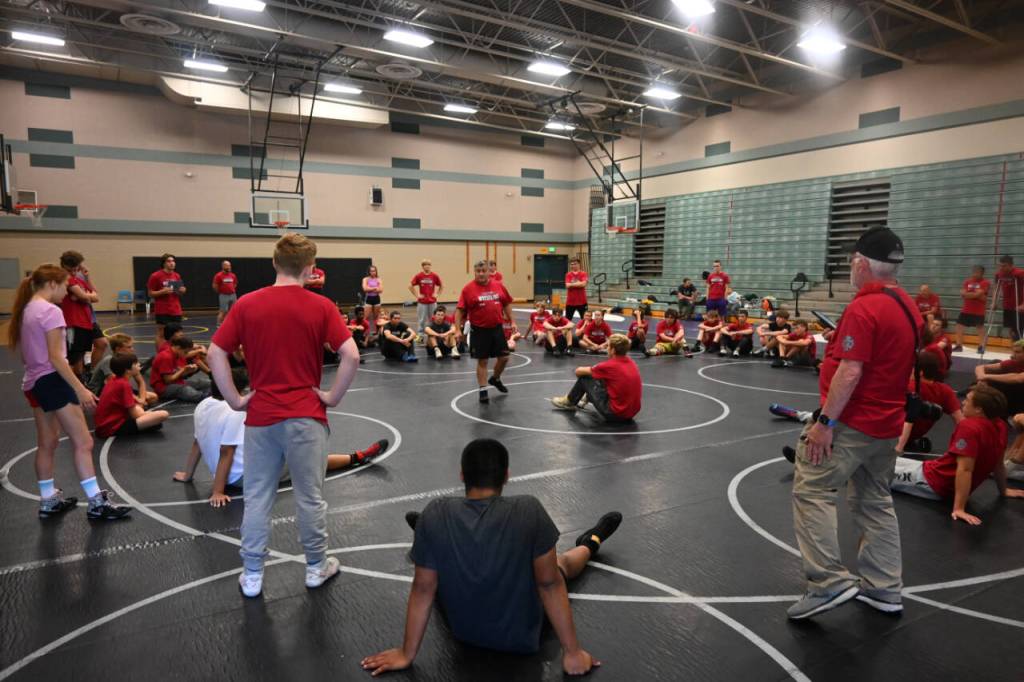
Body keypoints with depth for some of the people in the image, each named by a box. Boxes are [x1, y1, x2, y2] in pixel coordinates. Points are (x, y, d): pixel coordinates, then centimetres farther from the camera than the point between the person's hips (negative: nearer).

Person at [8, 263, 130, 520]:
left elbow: (26, 355, 16)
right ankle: (96, 503, -3)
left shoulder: (26, 310, 12)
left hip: (33, 382, 10)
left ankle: (49, 500, 26)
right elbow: (55, 357, -21)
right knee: (83, 443, -6)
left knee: (47, 443, 17)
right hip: (51, 381, -10)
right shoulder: (51, 311, -16)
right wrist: (80, 389, -21)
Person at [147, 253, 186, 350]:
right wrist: (163, 291, -20)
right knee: (161, 334, -1)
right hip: (162, 311, -5)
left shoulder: (177, 276, 10)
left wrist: (182, 291, -1)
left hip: (176, 311, 5)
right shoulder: (155, 276, -6)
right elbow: (150, 294, -4)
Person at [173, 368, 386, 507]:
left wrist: (187, 474, 20)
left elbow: (197, 444, 9)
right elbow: (225, 453, -24)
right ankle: (357, 457, 12)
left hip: (232, 473, 9)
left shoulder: (202, 406, 1)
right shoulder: (234, 413, -24)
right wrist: (218, 492, -22)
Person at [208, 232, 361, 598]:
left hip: (260, 416, 2)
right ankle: (316, 567, 26)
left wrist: (235, 399, 2)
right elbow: (351, 356, -15)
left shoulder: (247, 304, -1)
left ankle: (252, 576, 23)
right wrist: (332, 396, -4)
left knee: (257, 498, 13)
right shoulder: (320, 306, -7)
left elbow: (215, 354, -3)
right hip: (305, 416, -2)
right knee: (310, 497, 12)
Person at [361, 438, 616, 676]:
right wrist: (572, 651, -9)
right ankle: (590, 543, 60)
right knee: (560, 562, 29)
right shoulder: (529, 510, -26)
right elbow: (549, 584, -20)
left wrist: (407, 653, -2)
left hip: (461, 631, 1)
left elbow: (423, 588, -14)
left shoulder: (435, 515, -21)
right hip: (522, 637, 0)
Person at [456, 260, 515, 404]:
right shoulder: (468, 289, -8)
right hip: (479, 330, -4)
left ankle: (495, 379, 38)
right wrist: (458, 329, -14)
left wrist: (512, 322, 10)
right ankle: (483, 390, 15)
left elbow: (507, 304, 13)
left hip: (497, 328, 4)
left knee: (504, 357, 11)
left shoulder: (499, 286, 3)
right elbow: (460, 310, -8)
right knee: (482, 361, 3)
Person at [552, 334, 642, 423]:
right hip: (631, 414, 7)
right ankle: (588, 398, 51)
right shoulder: (631, 362, 3)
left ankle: (569, 402, 29)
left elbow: (578, 371, -2)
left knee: (584, 378, 5)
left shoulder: (611, 365, -16)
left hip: (614, 414, -7)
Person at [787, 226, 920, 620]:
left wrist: (825, 421, -21)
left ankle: (830, 582, -6)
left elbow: (850, 371, -24)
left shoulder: (864, 308, -19)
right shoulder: (908, 307, 10)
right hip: (887, 424, 9)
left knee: (812, 492, -4)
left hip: (852, 422, -9)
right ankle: (884, 588, 25)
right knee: (876, 502, 17)